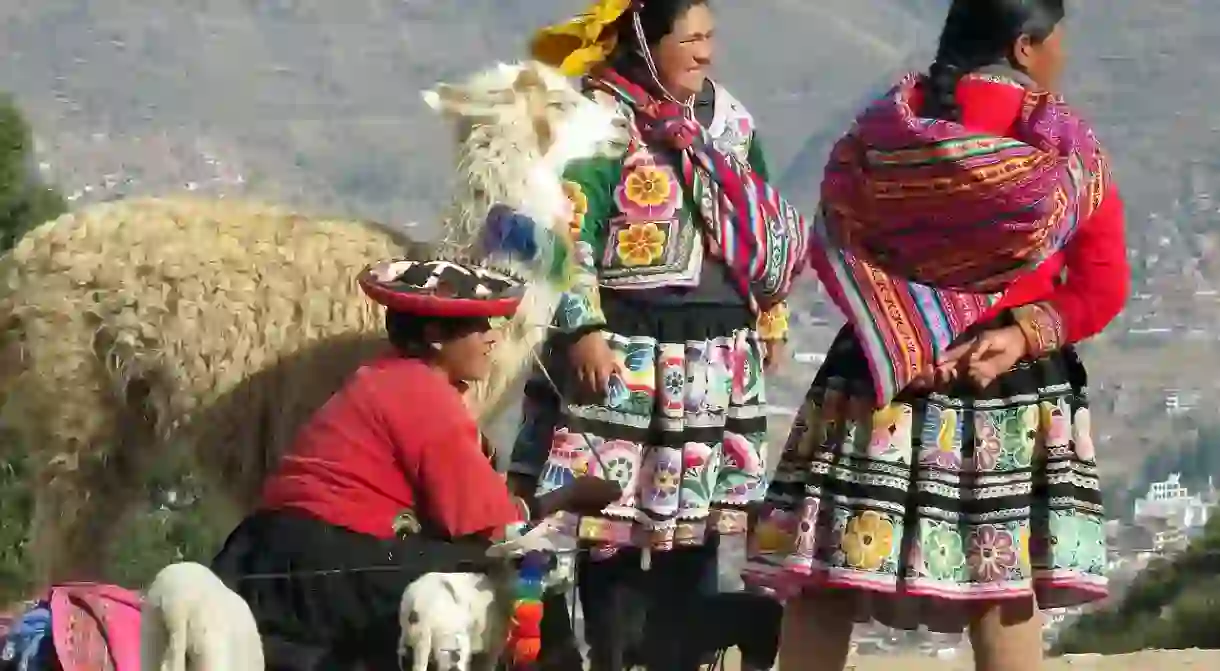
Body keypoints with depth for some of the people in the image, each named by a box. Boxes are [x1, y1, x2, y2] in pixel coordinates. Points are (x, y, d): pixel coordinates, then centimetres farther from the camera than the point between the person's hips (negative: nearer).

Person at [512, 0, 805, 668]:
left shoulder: (730, 118, 12)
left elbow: (763, 224, 23)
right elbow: (568, 236, -13)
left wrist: (771, 314, 23)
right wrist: (583, 330, -20)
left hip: (716, 358, 6)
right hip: (626, 354, -6)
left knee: (696, 511, 8)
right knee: (615, 515, -4)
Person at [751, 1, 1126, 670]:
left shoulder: (881, 132, -1)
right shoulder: (1069, 150, -3)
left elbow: (834, 248, -3)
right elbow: (1102, 287, -4)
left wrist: (904, 339, -8)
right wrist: (1025, 333, -10)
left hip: (880, 384, 0)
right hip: (1017, 396, 0)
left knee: (824, 588, 3)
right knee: (1005, 600, 1)